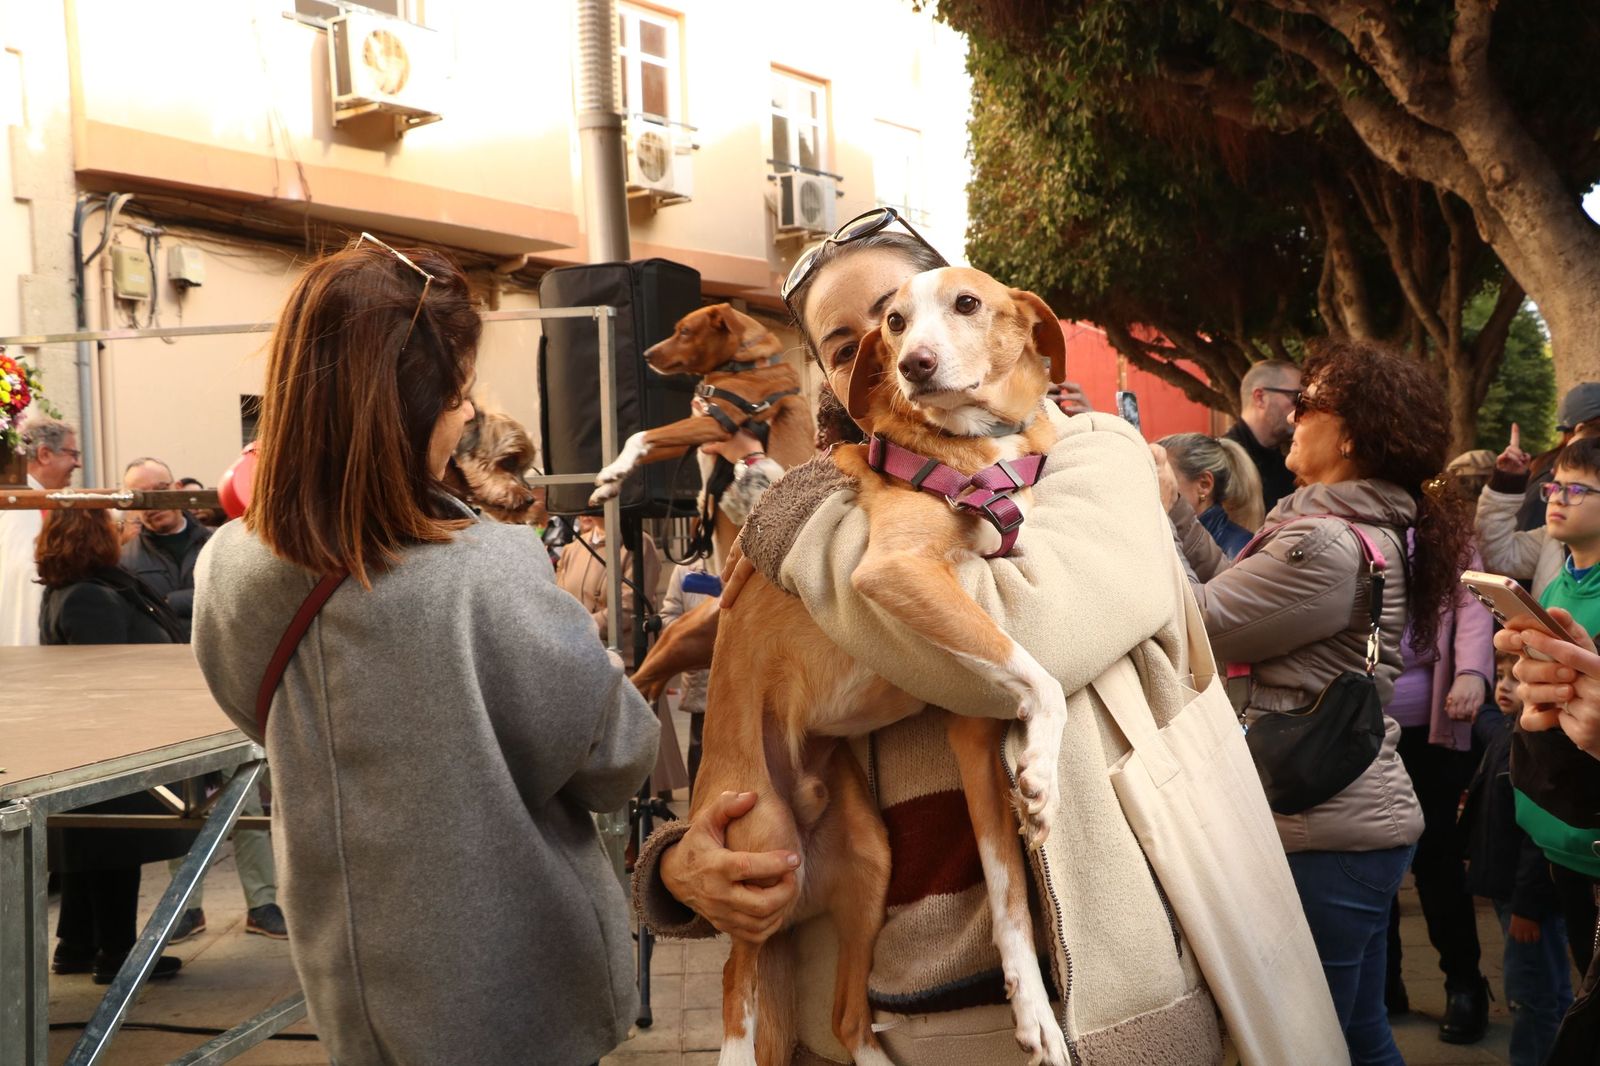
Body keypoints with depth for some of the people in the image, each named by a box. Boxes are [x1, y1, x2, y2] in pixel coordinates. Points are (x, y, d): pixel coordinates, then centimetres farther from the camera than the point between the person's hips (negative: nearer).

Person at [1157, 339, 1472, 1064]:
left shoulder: (1325, 548, -22)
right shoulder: (1373, 528, 10)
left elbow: (1198, 622, -17)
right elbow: (1236, 588, 11)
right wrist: (1173, 511, 8)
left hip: (1325, 838, -10)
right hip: (1360, 818, 10)